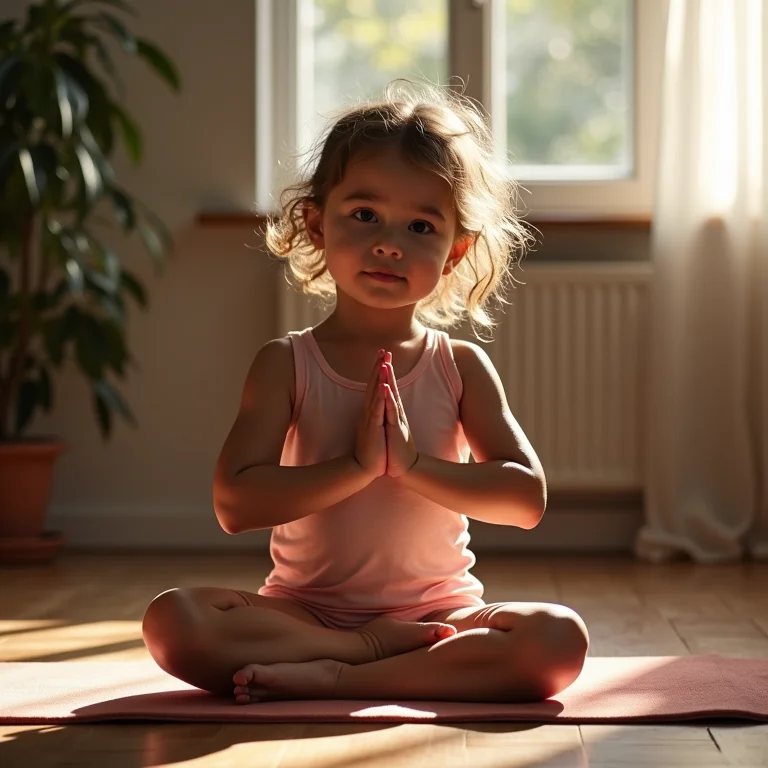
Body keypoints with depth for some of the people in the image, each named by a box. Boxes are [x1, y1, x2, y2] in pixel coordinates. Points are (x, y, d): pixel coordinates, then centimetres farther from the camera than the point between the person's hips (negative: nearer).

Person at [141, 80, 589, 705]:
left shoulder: (461, 366, 3)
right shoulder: (287, 364, -1)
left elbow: (526, 498, -7)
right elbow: (235, 503, -12)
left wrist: (410, 463, -19)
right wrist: (357, 466, -21)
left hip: (441, 609, 1)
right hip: (304, 611, -1)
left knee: (559, 639, -27)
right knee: (173, 619, -27)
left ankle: (330, 677, -27)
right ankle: (376, 650, -21)